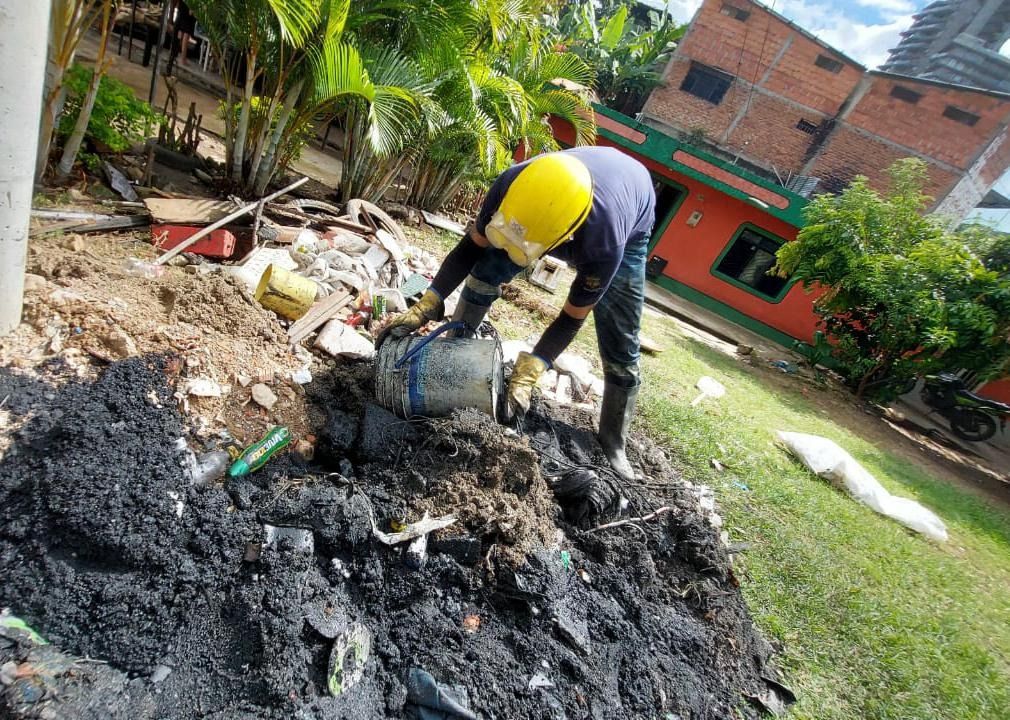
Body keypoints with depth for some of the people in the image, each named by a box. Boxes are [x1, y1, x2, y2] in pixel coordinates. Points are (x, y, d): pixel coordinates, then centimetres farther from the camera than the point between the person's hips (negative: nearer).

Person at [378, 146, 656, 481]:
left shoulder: (605, 242, -46)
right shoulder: (512, 184, -37)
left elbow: (573, 316, -31)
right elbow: (472, 244, -21)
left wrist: (530, 370, -41)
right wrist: (425, 305, -29)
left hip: (627, 228, -3)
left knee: (621, 352, -6)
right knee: (486, 272, -14)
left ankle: (612, 446, 13)